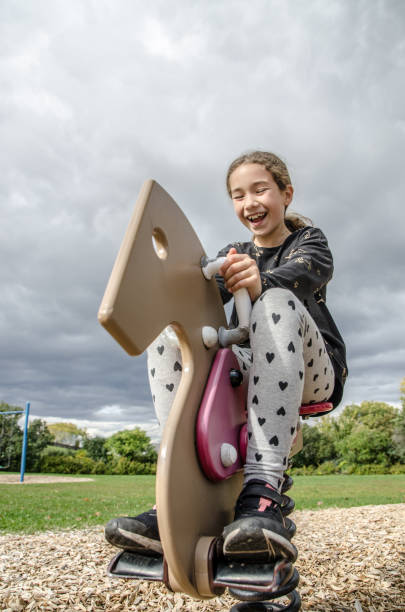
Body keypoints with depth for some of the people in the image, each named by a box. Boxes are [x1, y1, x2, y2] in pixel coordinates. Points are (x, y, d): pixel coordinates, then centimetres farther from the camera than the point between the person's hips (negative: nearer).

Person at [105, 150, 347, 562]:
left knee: (277, 300, -33)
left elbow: (309, 270, -20)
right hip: (248, 372, 4)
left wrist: (260, 281, -44)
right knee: (168, 337, -17)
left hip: (313, 374, -3)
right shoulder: (232, 255, 17)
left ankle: (263, 491, -45)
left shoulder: (308, 239, 7)